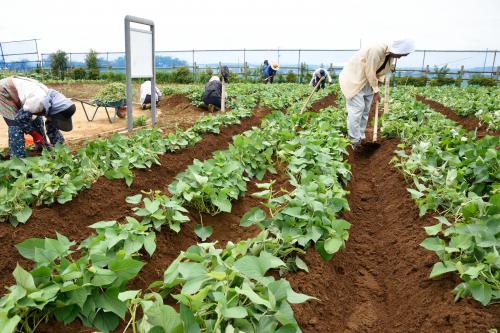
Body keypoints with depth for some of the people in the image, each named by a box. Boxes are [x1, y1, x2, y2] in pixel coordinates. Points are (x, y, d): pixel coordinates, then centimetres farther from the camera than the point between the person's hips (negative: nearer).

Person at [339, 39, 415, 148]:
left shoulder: (390, 55, -2)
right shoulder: (377, 50, -29)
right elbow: (370, 72, -23)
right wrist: (376, 91, -14)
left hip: (368, 80, 9)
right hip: (354, 77, -9)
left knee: (365, 109, 9)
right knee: (357, 108, -13)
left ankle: (360, 138, 17)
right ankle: (354, 141, -6)